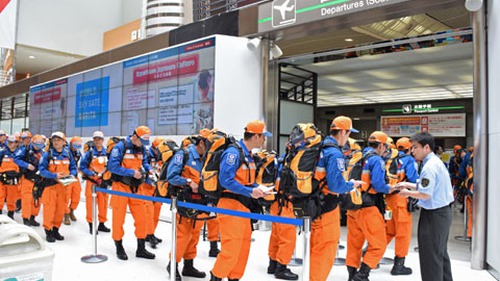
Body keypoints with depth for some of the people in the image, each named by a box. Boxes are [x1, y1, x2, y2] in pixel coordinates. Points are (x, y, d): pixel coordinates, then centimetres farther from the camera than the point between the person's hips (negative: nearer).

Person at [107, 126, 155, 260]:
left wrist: (149, 169, -2)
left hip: (136, 188, 5)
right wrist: (132, 172, -21)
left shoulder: (141, 148, 7)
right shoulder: (120, 147, -12)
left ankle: (141, 249, 18)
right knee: (119, 218, 6)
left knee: (141, 217, 5)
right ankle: (119, 248, 23)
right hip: (121, 187, -5)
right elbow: (112, 166, -17)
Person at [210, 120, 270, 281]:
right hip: (231, 206, -10)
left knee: (244, 246, 15)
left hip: (243, 206, 10)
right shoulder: (233, 152, -16)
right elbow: (225, 180, -24)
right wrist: (250, 192, -24)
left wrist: (257, 188, 3)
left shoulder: (248, 154, 12)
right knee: (231, 248, -6)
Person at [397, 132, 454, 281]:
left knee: (431, 256, 1)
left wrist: (408, 193, -9)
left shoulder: (429, 167, -22)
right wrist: (409, 185, 10)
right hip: (443, 212, 10)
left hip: (433, 215, -10)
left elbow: (425, 194, -24)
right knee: (441, 253, 23)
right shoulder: (437, 161, 10)